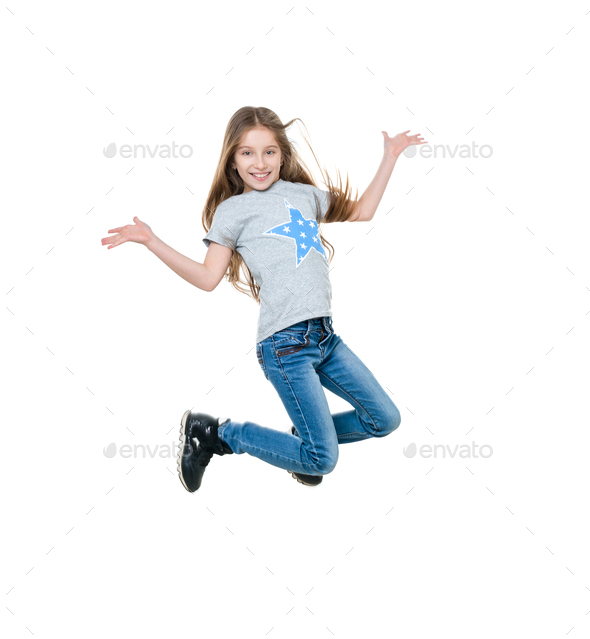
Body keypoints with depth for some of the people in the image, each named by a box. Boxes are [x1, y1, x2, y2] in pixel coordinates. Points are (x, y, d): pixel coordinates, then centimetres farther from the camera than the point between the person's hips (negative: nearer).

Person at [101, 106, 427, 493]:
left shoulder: (304, 193, 17)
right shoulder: (233, 209, 3)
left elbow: (360, 212, 27)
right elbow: (208, 278, -3)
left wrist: (390, 157, 27)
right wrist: (153, 242, -11)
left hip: (325, 334, 6)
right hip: (286, 343, -6)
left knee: (385, 420, 10)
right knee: (323, 461, -6)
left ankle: (307, 437, 29)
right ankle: (213, 432, 7)